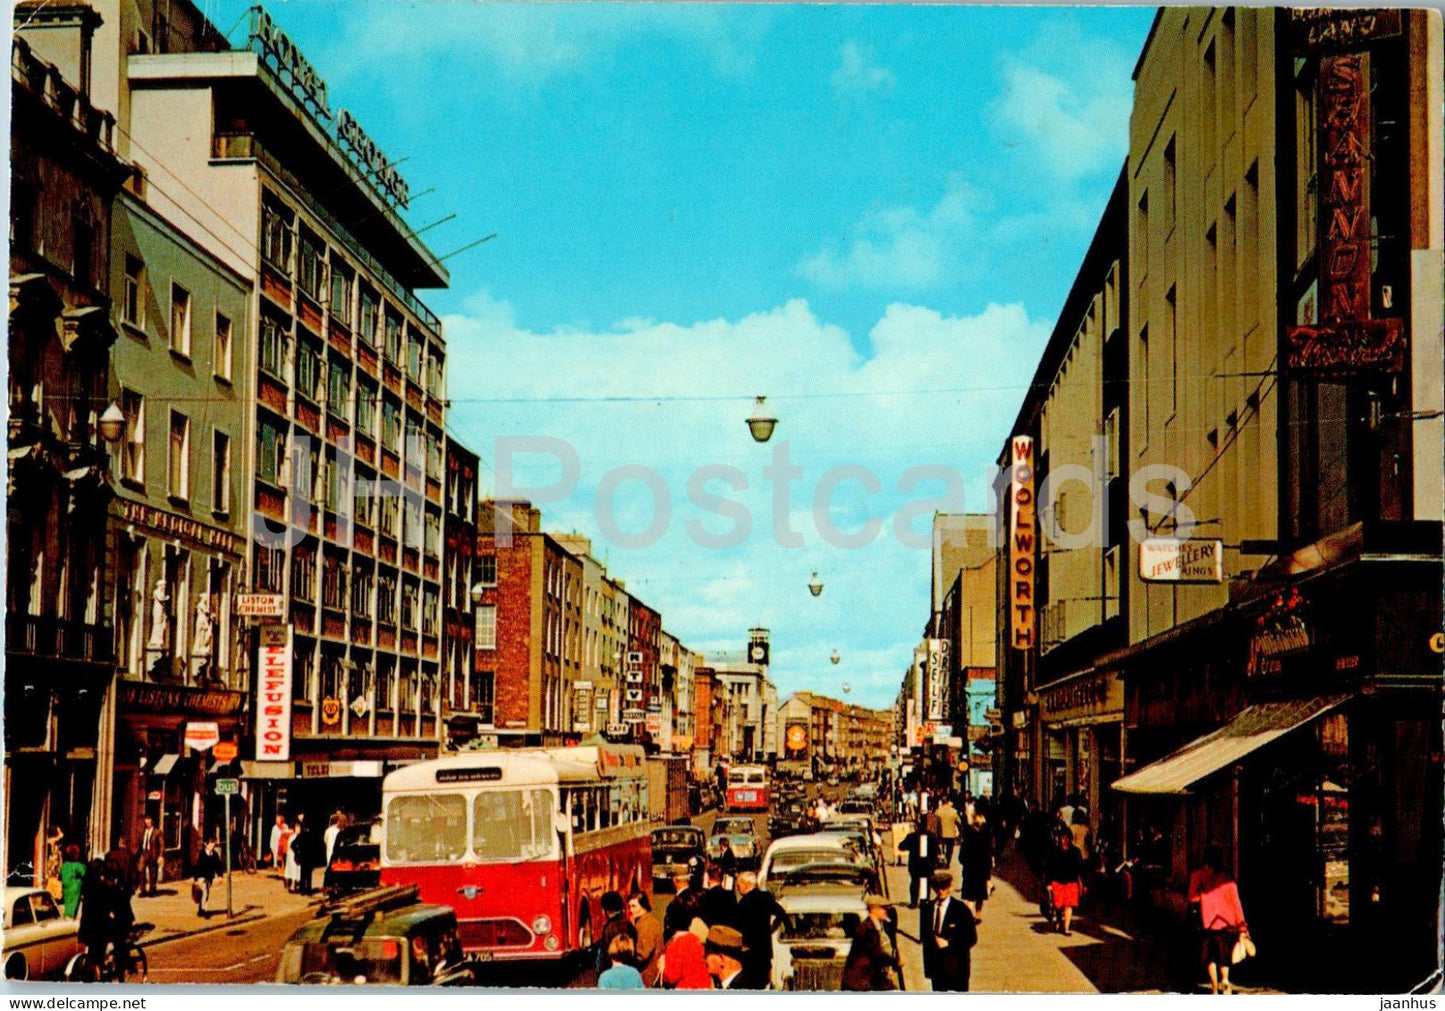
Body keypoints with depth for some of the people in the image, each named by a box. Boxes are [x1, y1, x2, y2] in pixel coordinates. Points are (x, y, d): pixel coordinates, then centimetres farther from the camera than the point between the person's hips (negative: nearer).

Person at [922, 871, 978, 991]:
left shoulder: (961, 909, -6)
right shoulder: (927, 908, 7)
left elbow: (972, 939, -7)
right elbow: (923, 935, 14)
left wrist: (948, 943, -16)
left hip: (956, 966, -4)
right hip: (935, 964, 4)